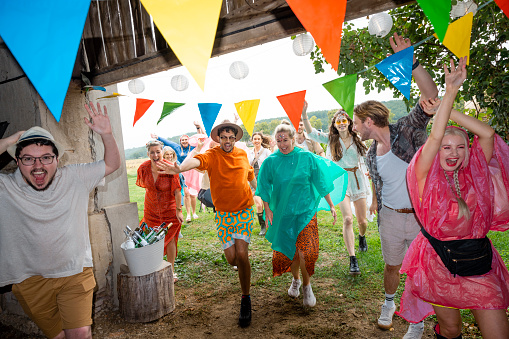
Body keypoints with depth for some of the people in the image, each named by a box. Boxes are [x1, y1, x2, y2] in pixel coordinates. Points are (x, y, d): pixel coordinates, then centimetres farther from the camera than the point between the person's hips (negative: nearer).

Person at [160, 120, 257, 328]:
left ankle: (246, 300, 8)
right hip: (223, 213, 0)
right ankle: (243, 265, 40)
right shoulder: (212, 155, -10)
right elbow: (197, 160, -34)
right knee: (231, 258, -1)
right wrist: (180, 169, -55)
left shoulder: (242, 155, 1)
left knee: (241, 254, -11)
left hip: (244, 210, 1)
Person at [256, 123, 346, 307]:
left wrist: (331, 205, 6)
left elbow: (320, 182, 3)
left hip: (305, 211, -1)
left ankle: (306, 285, 16)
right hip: (283, 212, 2)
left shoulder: (307, 158, -4)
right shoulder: (271, 162, -2)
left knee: (304, 251, -11)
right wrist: (268, 209, -1)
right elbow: (265, 188, 5)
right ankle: (295, 280, 39)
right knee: (289, 250, 10)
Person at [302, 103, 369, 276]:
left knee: (362, 220, 8)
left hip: (357, 178, 2)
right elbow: (311, 132, -10)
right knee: (348, 219, -16)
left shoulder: (356, 139, 6)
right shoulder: (330, 139, 2)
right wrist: (304, 112, -20)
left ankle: (361, 236, 46)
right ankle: (353, 260, -9)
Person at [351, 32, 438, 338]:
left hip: (422, 216, -4)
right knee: (392, 266, 17)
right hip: (391, 218, 4)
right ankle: (389, 304, 43)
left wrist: (410, 62, -30)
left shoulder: (408, 130, -10)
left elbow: (431, 96, -22)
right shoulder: (371, 155, 6)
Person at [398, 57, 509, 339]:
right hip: (440, 266, -2)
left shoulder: (474, 174, 0)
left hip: (480, 266, 3)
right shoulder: (428, 178, -10)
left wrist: (447, 109, -8)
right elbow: (434, 137, -24)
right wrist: (451, 91, -27)